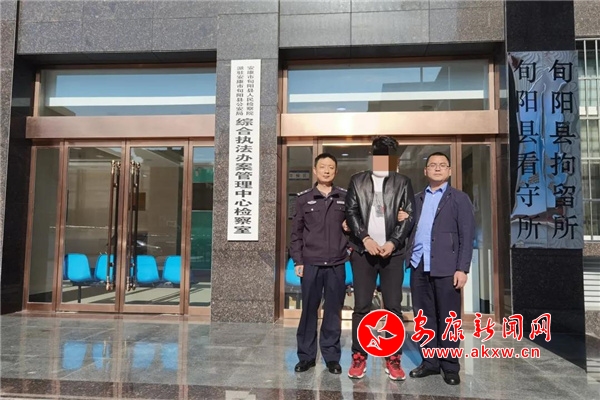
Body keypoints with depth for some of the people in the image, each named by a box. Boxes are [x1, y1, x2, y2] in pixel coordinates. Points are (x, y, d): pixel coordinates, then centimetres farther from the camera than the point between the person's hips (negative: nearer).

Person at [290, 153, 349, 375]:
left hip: (336, 264, 1)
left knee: (333, 311, 7)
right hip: (310, 263, 0)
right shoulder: (303, 199, 4)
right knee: (309, 310, 6)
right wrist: (297, 260, 0)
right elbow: (296, 232, 5)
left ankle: (331, 356, 20)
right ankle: (306, 355, 19)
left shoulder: (345, 198, 5)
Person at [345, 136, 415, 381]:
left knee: (393, 307, 2)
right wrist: (365, 238, -11)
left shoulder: (402, 182, 8)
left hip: (392, 251, 0)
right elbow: (351, 212, 2)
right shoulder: (357, 180, 9)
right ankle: (359, 357, 13)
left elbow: (409, 215, 2)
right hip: (363, 251, 0)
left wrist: (393, 242, -10)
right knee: (361, 306, 2)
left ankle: (393, 360, 13)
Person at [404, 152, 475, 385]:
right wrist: (404, 220, -6)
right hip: (419, 266, 4)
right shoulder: (417, 199, 17)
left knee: (448, 319, 3)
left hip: (446, 267, -4)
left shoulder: (459, 198, 4)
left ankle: (450, 366, 16)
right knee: (424, 318, 9)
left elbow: (467, 236, -3)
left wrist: (462, 269, -11)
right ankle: (429, 362, 21)